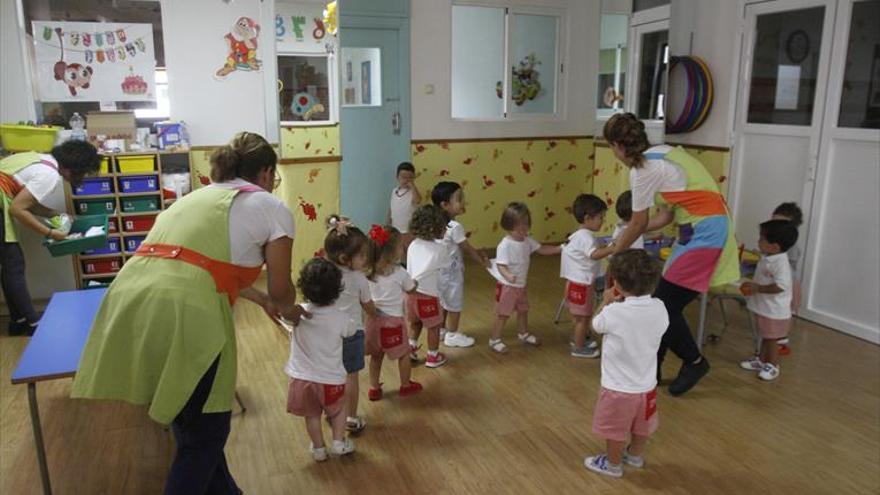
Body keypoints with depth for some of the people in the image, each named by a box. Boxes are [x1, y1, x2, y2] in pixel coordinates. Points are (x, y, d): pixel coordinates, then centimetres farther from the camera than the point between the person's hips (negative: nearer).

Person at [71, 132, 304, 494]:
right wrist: (290, 310, 37)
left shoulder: (198, 197, 28)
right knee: (205, 434, 15)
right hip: (182, 312, -8)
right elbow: (281, 288, 15)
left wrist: (263, 301, 49)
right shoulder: (271, 207, 8)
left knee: (190, 423, 26)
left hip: (129, 302, 8)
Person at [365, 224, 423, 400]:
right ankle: (406, 386, 32)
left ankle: (374, 389, 29)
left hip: (374, 319, 4)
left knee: (376, 356, 19)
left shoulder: (370, 271, -3)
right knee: (404, 353, 17)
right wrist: (415, 282, 21)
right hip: (392, 320, -4)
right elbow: (412, 290, 3)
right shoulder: (399, 273, -14)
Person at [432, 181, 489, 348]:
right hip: (452, 270, -9)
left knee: (444, 302, 21)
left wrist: (479, 254, 10)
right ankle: (452, 335, 21)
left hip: (442, 269, 9)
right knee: (454, 304, 8)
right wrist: (483, 261, 0)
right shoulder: (455, 227, -25)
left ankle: (441, 330, 34)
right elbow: (467, 248, -14)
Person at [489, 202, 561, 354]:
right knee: (503, 314, 3)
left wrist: (560, 248, -1)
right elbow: (500, 265, -30)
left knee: (523, 311, 24)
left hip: (522, 285, 8)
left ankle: (523, 334, 44)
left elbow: (542, 249, 8)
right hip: (507, 286, -8)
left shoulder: (527, 241, -1)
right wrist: (508, 275, -49)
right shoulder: (505, 245, -26)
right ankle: (495, 340, 16)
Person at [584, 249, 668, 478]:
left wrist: (606, 302, 10)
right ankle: (635, 455, 51)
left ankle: (613, 464, 39)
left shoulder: (613, 313, -27)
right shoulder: (659, 308, -14)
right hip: (646, 385, 5)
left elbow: (596, 325, -5)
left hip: (619, 387, -5)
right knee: (642, 427, 28)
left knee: (616, 430, 19)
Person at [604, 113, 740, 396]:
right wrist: (626, 238, 21)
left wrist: (615, 253, 12)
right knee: (662, 303, 11)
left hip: (704, 234, -9)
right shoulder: (661, 154, 13)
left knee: (665, 306, -1)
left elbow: (638, 224, -3)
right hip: (708, 229, 9)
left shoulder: (642, 169, -14)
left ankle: (694, 362, 19)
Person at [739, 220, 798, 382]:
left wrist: (757, 288, -26)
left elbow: (780, 286, -31)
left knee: (771, 339, 6)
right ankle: (761, 360, 35)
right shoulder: (767, 259, 4)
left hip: (774, 311, -9)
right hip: (763, 307, 9)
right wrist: (752, 285, 7)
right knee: (765, 337, 21)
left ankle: (772, 366, 21)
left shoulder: (780, 262, -25)